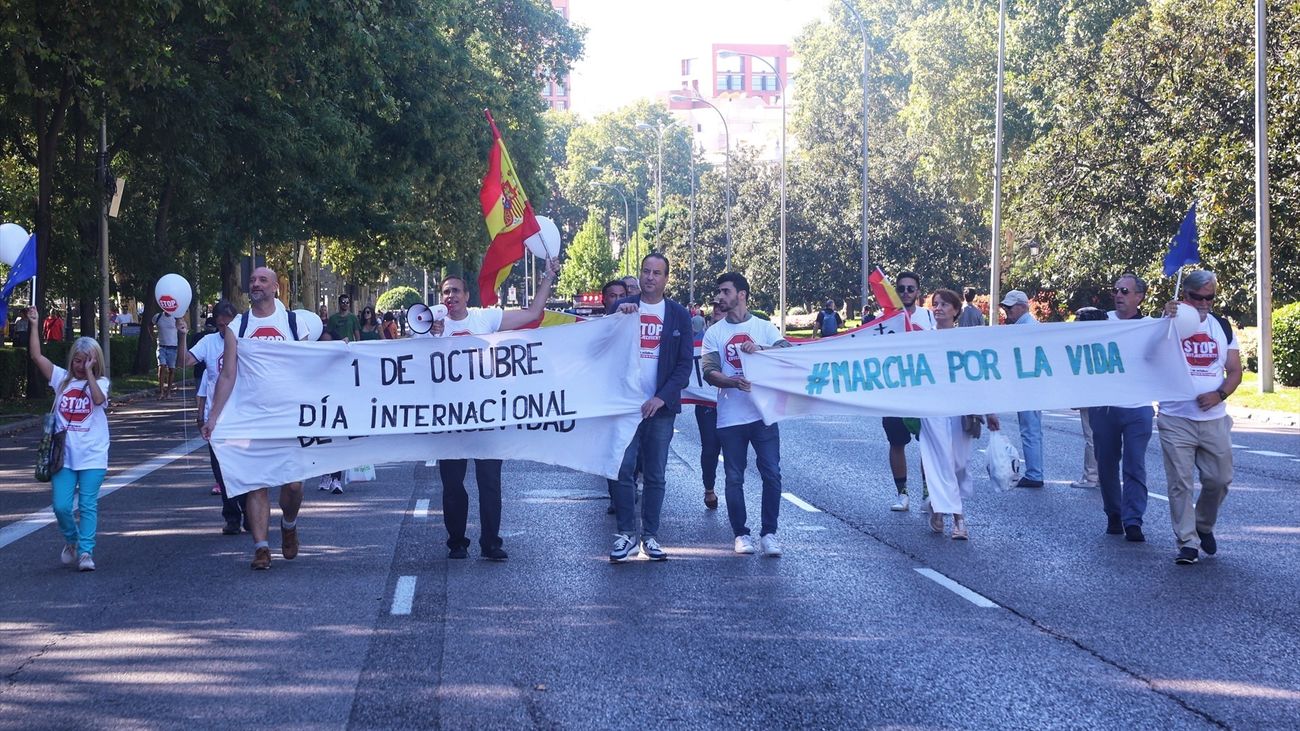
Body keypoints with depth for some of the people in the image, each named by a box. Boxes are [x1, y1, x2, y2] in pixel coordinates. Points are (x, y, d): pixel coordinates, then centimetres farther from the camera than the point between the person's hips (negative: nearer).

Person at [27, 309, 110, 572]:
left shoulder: (100, 383, 1)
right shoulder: (62, 378, 6)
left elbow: (99, 399, -22)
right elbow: (36, 356, -1)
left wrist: (89, 372, -16)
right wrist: (34, 325, -5)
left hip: (92, 456, -2)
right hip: (64, 455, 2)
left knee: (88, 506, -1)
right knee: (61, 506, -2)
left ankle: (85, 551, 5)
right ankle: (71, 540, 25)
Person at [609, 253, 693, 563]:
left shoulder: (679, 315, 4)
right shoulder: (623, 307, 5)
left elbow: (685, 363, 1)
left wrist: (662, 398, -11)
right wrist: (620, 315, -18)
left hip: (660, 406, 0)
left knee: (655, 475, 5)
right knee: (624, 471, -5)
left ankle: (650, 536, 11)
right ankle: (626, 533, 3)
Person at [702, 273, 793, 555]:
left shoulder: (765, 328, 7)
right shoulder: (714, 333, 8)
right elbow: (709, 372, -3)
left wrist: (760, 349, -24)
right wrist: (733, 381, -24)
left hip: (764, 413, -1)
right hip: (730, 416, 1)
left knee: (772, 474, -5)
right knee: (734, 478, 4)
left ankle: (769, 533, 3)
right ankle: (741, 534, 14)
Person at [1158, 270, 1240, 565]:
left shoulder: (1222, 327, 9)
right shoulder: (1170, 322, -1)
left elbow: (1235, 371, 9)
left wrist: (1220, 394, -11)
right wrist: (1166, 321, -30)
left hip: (1214, 418, 3)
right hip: (1176, 419, -3)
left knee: (1219, 479, 4)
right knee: (1180, 483, -5)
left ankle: (1204, 525, 29)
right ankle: (1187, 542, 1)